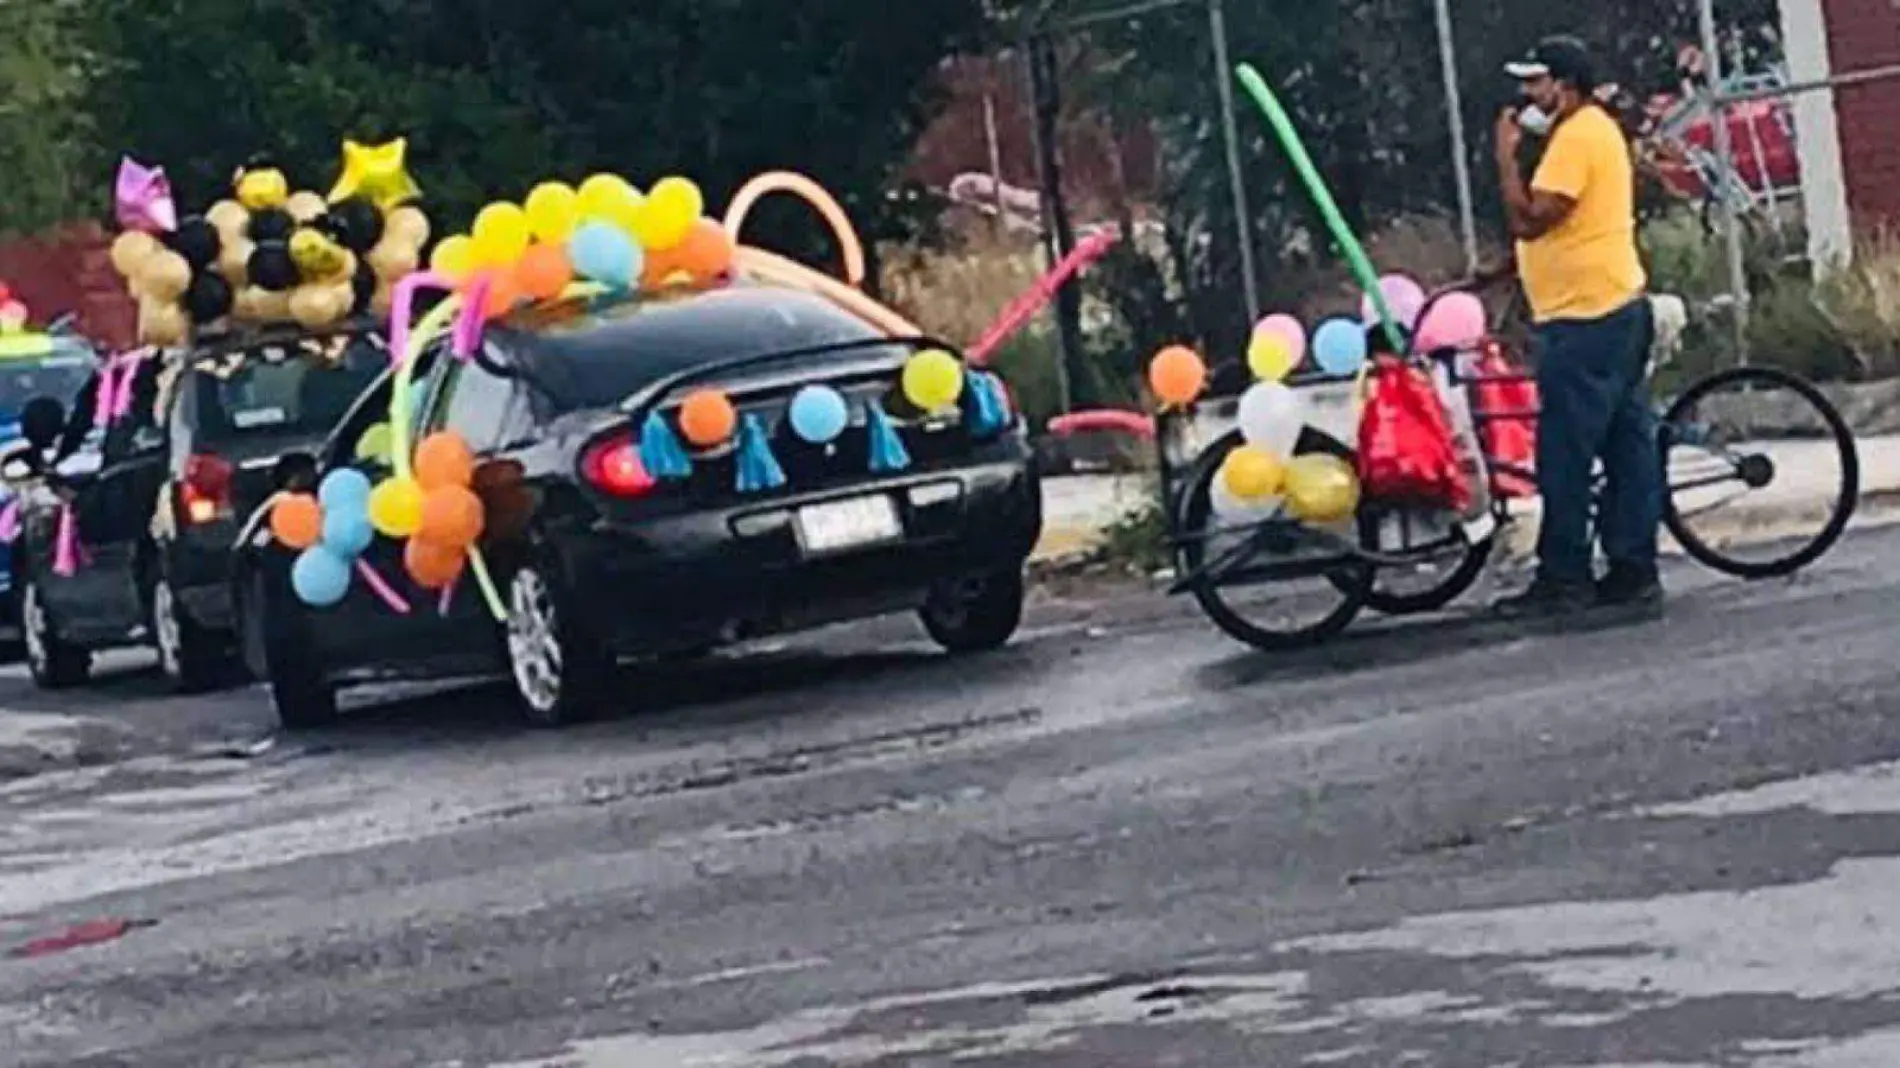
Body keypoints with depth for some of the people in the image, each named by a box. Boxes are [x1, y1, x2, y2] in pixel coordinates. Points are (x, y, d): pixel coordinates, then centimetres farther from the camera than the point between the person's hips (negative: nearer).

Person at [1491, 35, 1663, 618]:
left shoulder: (1575, 136, -14)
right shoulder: (1596, 129, 19)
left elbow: (1529, 219, -21)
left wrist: (1506, 155, -13)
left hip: (1585, 318, -11)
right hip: (1617, 309, 11)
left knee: (1565, 455, -6)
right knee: (1627, 449, 9)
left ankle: (1563, 578, -4)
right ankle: (1633, 569, 11)